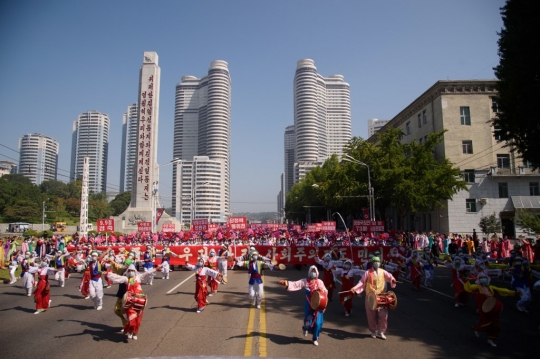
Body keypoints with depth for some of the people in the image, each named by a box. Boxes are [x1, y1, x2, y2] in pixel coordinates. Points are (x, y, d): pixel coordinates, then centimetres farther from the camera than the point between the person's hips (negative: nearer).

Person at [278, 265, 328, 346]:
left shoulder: (320, 282, 1)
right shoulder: (305, 281, -4)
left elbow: (326, 292, 8)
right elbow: (295, 284, -15)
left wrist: (321, 290, -15)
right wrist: (286, 283, -30)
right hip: (309, 304, -1)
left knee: (317, 322, -2)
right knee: (308, 320, -2)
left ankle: (315, 338, 22)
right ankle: (306, 328, 37)